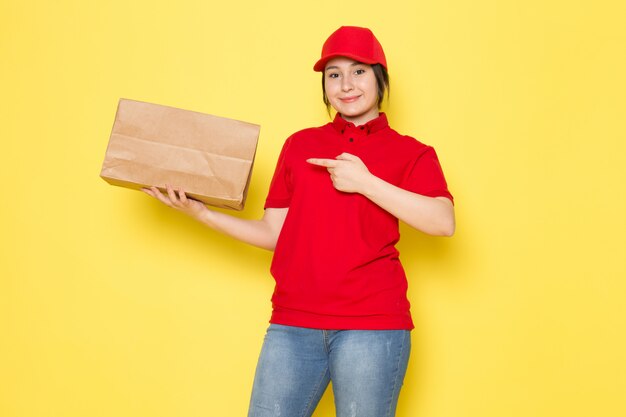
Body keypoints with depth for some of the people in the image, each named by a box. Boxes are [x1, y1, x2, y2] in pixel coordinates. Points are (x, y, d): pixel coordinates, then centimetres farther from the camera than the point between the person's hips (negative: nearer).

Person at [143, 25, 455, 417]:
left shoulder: (410, 153, 5)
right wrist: (200, 212, 4)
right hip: (293, 325, 3)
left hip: (371, 326, -2)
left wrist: (364, 182, -14)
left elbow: (443, 222, -13)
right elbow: (273, 233, 13)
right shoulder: (300, 145, 14)